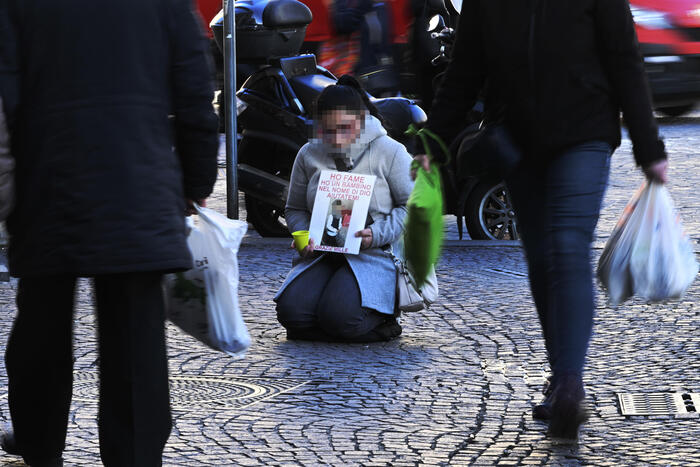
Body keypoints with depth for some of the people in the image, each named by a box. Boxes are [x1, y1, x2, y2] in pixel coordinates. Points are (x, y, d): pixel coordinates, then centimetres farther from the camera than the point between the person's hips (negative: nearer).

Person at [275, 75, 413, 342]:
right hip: (323, 254, 4)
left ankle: (382, 318, 5)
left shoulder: (389, 152, -2)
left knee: (339, 317, -30)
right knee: (292, 312, -23)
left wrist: (378, 234, -16)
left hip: (375, 253, -4)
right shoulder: (309, 155, 8)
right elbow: (295, 209, 18)